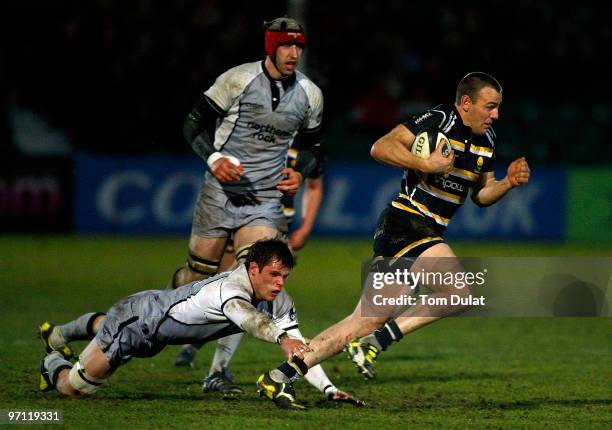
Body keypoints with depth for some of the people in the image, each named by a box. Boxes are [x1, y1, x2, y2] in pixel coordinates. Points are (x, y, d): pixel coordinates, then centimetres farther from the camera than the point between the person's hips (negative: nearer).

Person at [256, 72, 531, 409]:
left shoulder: (487, 140, 15)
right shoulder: (439, 121, -12)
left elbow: (481, 194, 23)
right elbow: (381, 148, -19)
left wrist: (509, 182, 5)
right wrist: (425, 164, -26)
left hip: (423, 235, 9)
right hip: (405, 224, -9)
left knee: (368, 320, 6)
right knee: (459, 295, -21)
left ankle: (280, 376, 6)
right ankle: (373, 344, -16)